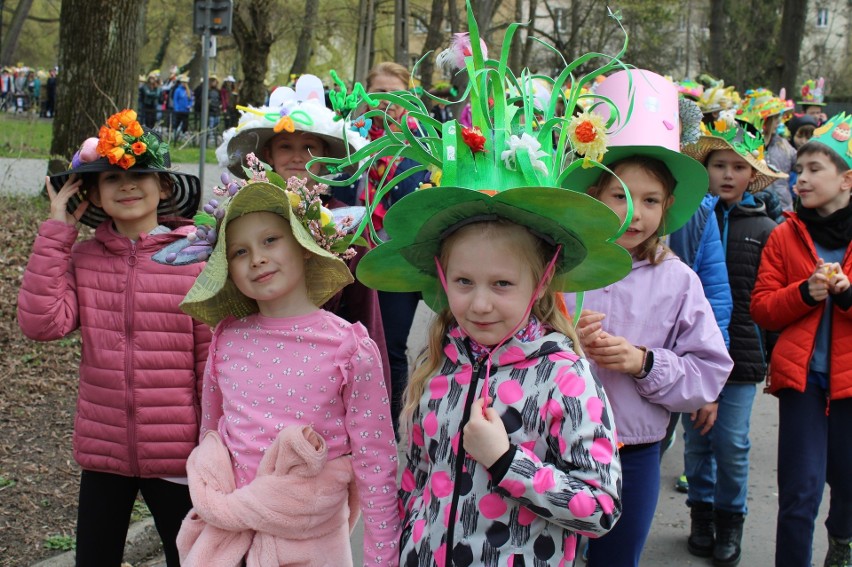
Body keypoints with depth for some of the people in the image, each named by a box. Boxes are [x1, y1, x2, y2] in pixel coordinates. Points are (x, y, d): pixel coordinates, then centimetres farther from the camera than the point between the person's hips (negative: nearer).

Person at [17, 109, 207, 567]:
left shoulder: (197, 258, -11)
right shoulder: (82, 258, 1)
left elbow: (212, 362, -7)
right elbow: (41, 322, -14)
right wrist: (57, 231, -11)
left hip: (175, 458, -3)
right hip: (101, 453, 3)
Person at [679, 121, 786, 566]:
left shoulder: (764, 229, 2)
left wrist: (775, 355, 3)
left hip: (741, 350, -1)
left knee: (732, 443, 2)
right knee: (697, 438, 10)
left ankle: (730, 521, 21)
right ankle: (701, 514, 28)